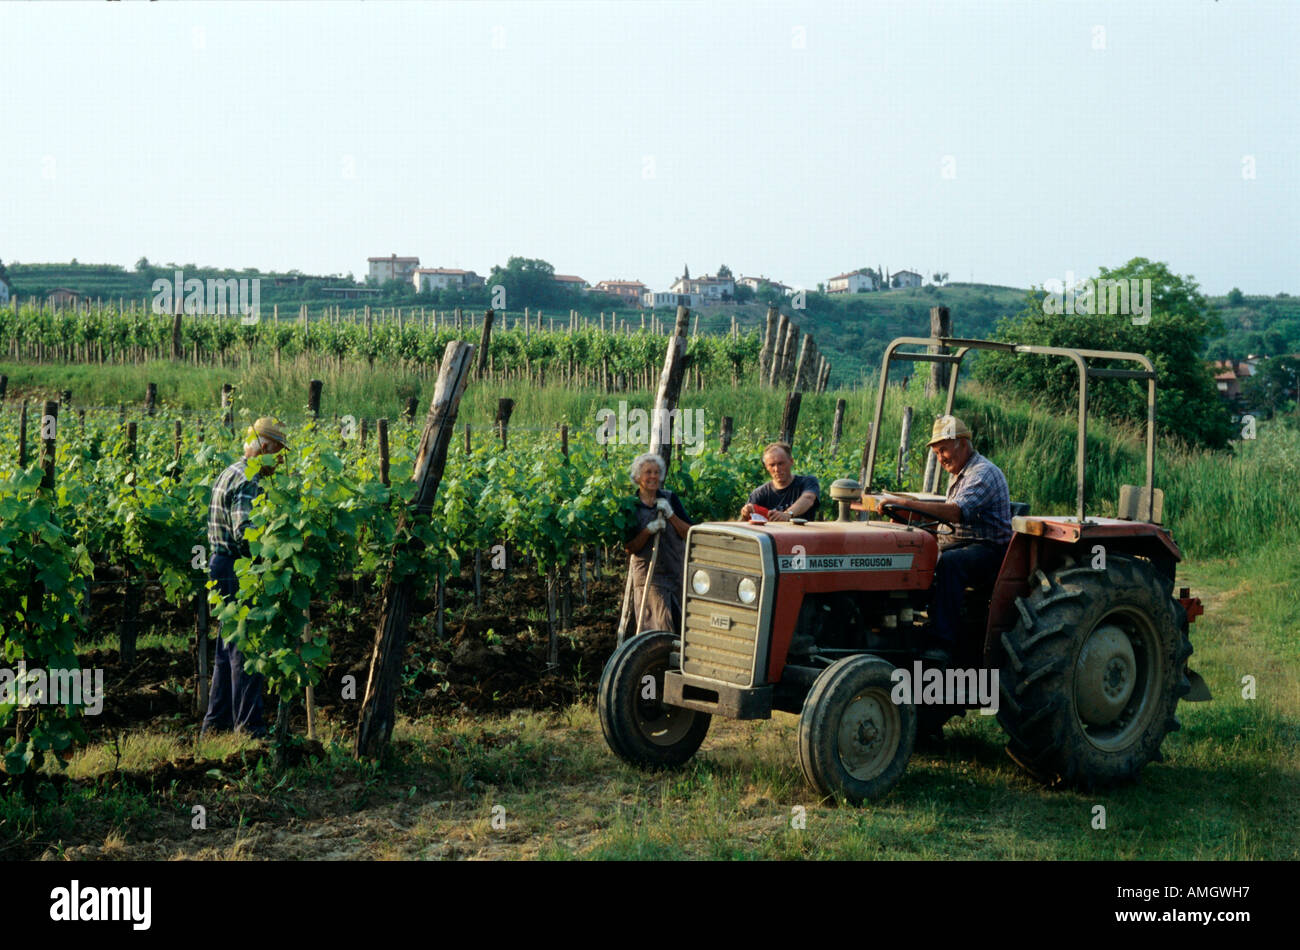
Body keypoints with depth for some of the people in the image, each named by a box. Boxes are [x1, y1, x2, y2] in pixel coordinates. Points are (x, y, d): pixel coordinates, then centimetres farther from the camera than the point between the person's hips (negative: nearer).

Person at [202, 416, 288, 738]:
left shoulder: (231, 474, 18)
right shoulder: (246, 480, -16)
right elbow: (245, 533, -26)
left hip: (222, 565, 11)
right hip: (237, 570, -11)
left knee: (230, 648, 16)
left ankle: (216, 722, 21)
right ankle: (249, 726, -2)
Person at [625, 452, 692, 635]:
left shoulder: (670, 499, 5)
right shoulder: (630, 506, 0)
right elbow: (630, 548, -3)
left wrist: (671, 515, -13)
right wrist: (648, 530, -18)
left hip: (677, 574, 2)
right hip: (648, 577, -2)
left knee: (681, 628, 5)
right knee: (660, 629, -11)